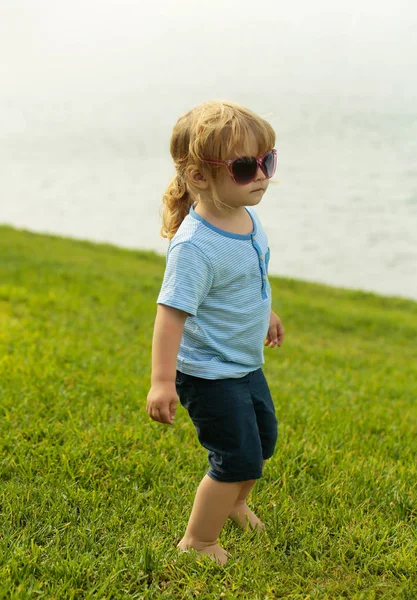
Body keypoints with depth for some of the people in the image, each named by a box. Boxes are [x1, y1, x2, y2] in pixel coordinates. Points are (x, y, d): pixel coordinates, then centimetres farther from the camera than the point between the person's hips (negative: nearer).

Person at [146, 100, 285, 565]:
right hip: (209, 374, -9)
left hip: (246, 364, 9)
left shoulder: (247, 218, -2)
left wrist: (265, 314, 32)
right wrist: (162, 381, -33)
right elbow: (171, 311, -31)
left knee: (263, 439, 25)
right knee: (238, 459, -6)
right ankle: (196, 542, 14)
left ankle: (233, 502, 53)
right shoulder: (195, 246, -30)